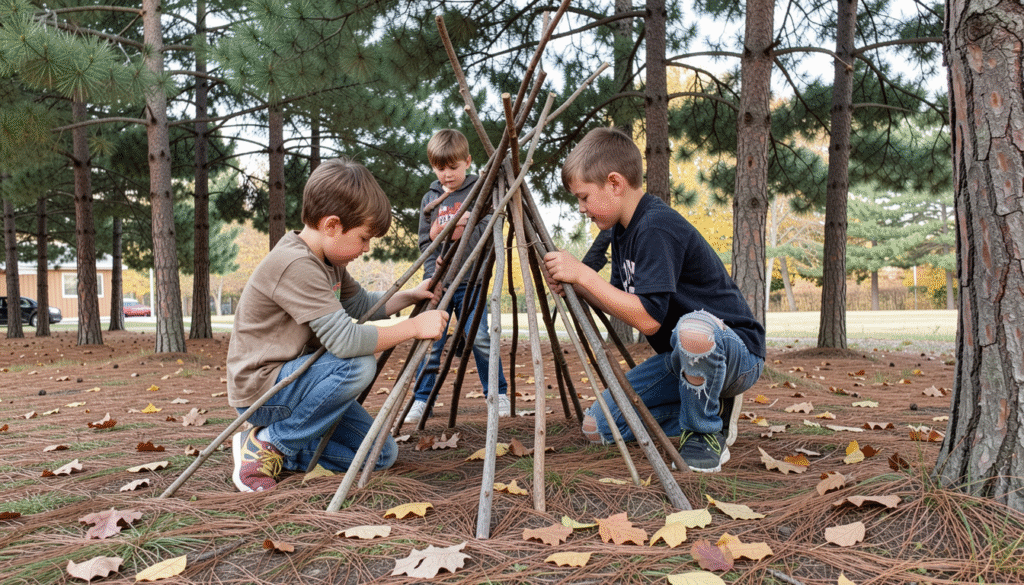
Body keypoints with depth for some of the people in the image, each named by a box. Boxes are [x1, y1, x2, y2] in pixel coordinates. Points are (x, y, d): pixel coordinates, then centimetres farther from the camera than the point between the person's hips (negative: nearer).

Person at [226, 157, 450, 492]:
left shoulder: (329, 260, 5)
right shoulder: (295, 264, -26)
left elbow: (361, 305, 21)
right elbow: (345, 339, -32)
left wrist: (411, 296, 8)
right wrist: (414, 327, -25)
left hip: (295, 381, 9)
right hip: (261, 390, -9)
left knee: (382, 455, 5)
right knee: (359, 365, -31)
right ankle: (269, 443, -13)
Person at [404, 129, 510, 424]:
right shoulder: (430, 199, 13)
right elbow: (424, 242, 14)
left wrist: (464, 230, -17)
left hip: (471, 281, -2)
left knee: (480, 338, -5)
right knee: (431, 341, 0)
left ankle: (499, 394, 10)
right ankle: (421, 400, 10)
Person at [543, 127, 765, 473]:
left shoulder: (657, 227, -24)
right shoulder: (622, 231, 5)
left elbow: (648, 318, -31)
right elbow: (623, 305, 10)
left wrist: (582, 274, -27)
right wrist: (575, 286, -7)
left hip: (735, 353, -8)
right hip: (680, 357, 9)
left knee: (693, 328, -44)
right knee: (597, 427, -1)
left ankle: (704, 436, -16)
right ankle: (703, 406, 12)